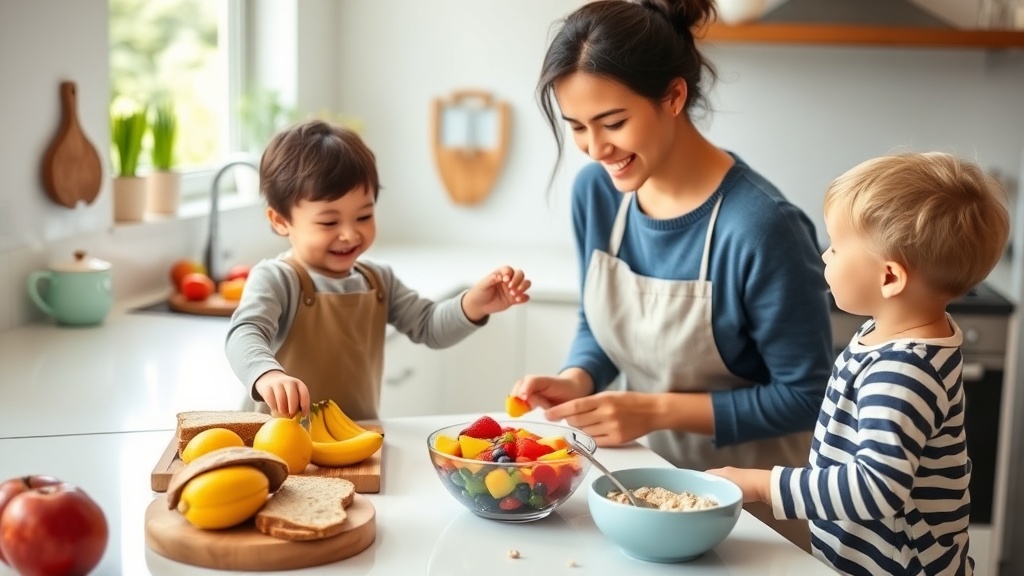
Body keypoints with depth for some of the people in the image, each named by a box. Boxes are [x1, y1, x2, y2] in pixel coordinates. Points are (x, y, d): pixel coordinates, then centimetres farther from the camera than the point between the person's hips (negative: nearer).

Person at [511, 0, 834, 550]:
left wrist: (656, 410, -25)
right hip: (644, 472, 6)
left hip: (747, 500, -5)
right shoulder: (595, 191, -8)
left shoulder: (760, 227, -27)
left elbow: (805, 396, -20)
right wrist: (576, 380, -14)